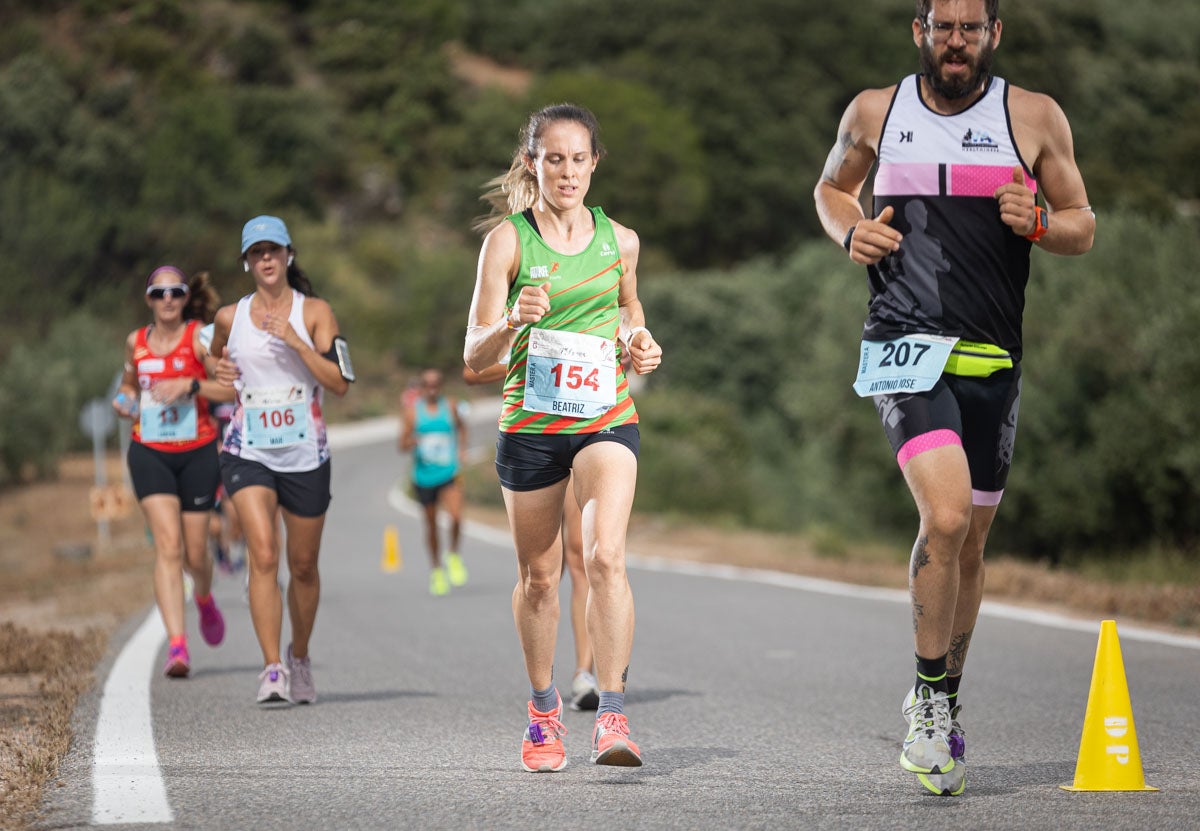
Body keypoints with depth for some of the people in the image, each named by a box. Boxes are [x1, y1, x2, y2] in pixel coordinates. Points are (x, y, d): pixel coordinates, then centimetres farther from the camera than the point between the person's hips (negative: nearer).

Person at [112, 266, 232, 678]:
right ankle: (177, 644, -20)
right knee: (168, 546, -15)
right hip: (149, 453, 1)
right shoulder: (136, 342, 8)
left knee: (194, 555, 6)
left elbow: (232, 388, -10)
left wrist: (190, 385, -22)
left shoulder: (200, 338, -3)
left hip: (197, 452, -1)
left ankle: (204, 598, 43)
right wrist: (124, 400, 4)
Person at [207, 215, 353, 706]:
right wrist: (219, 373, 5)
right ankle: (272, 669, -23)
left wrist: (294, 340, -18)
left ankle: (299, 658, 34)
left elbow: (340, 383, -10)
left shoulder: (315, 313, -1)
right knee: (263, 554, -19)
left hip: (305, 456, 0)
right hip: (248, 453, 0)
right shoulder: (230, 317, 5)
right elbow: (218, 357, 27)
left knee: (303, 566, 11)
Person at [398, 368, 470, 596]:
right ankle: (436, 569, 29)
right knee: (431, 524, 10)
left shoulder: (450, 406, 3)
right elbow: (403, 444, -3)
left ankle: (453, 555, 8)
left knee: (456, 516, -20)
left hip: (449, 474, 0)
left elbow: (461, 427, 23)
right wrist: (413, 442, -25)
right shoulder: (412, 410, -3)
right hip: (424, 476, 0)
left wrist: (461, 450, 11)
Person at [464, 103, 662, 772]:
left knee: (606, 555, -21)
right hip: (530, 422, 0)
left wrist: (641, 342, 3)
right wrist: (512, 321, -29)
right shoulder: (508, 239, -4)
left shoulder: (619, 240, 4)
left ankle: (613, 715, -21)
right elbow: (476, 358, -9)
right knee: (539, 575, 11)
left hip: (606, 418, 1)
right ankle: (545, 710, 32)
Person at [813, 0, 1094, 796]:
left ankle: (945, 704, 30)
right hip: (904, 344, -2)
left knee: (971, 540, 10)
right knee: (946, 514, -22)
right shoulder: (874, 112, 6)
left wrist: (1036, 222, -12)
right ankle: (931, 694, -6)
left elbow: (1083, 225, 10)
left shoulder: (1035, 117, 4)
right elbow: (832, 188, 23)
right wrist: (852, 232, 1)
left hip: (991, 357, 2)